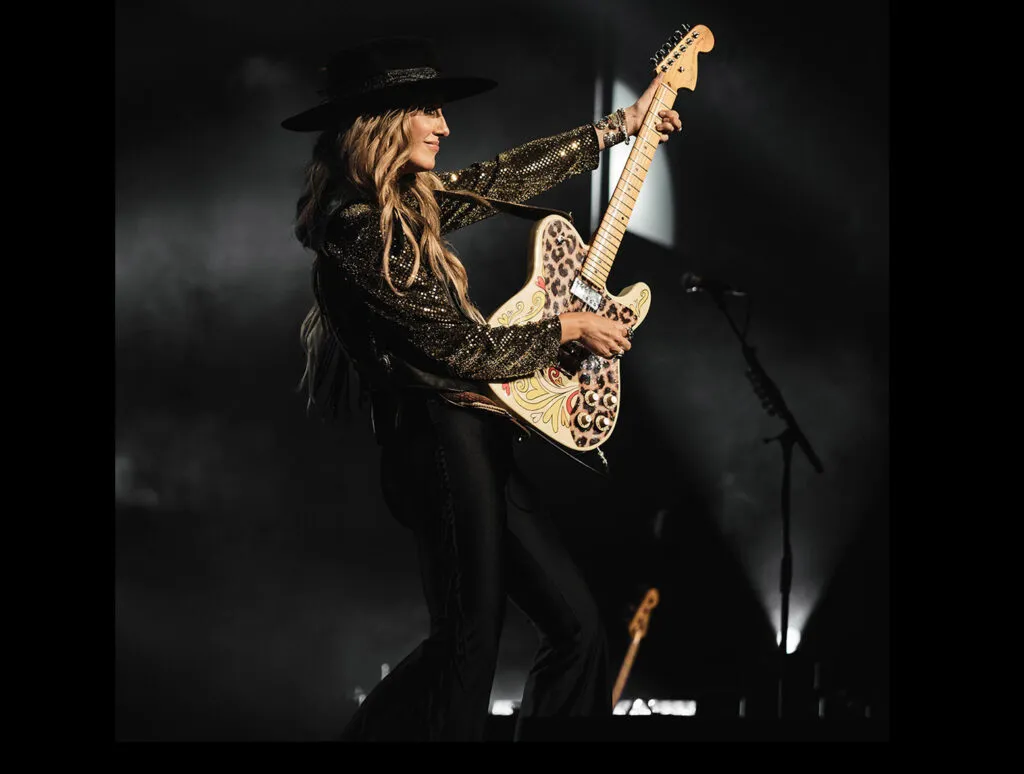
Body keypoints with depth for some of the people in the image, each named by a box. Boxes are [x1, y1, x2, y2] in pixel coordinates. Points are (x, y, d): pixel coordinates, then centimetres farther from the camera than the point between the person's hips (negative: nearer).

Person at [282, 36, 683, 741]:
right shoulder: (361, 230, -17)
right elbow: (465, 348, -16)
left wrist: (620, 126, 30)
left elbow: (509, 177, 25)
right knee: (471, 642, -6)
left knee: (577, 623, 9)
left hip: (476, 445, 10)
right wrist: (567, 328, -1)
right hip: (446, 444, -10)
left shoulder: (408, 205, 12)